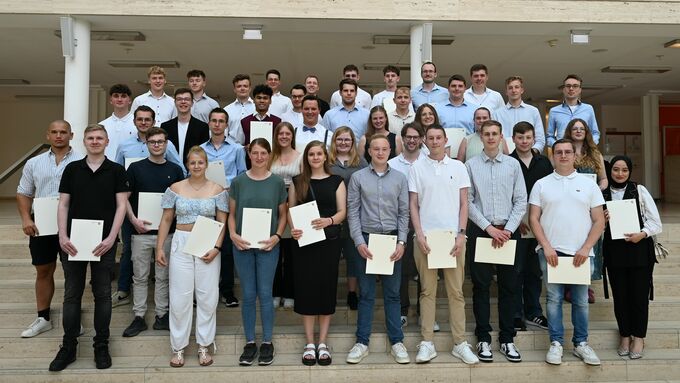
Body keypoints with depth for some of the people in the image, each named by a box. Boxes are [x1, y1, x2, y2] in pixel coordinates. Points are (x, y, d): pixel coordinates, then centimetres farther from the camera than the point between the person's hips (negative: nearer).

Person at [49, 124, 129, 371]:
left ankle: (101, 346, 17)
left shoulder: (116, 170, 2)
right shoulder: (72, 169, 8)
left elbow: (121, 205, -3)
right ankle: (68, 346, 18)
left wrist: (111, 238, -12)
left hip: (104, 242, -2)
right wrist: (62, 236, -6)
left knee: (102, 293, 6)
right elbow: (63, 204, 7)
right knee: (72, 293, 7)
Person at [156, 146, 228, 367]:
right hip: (181, 245, 1)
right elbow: (166, 220, 6)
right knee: (180, 297, 3)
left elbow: (222, 222, 1)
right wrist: (159, 247, 0)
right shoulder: (175, 189, 4)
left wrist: (216, 247, -11)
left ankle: (204, 346, 19)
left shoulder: (217, 190, 1)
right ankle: (178, 347, 16)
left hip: (208, 246, 0)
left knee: (207, 297, 5)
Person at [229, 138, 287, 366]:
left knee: (265, 294, 3)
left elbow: (283, 214, 5)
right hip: (243, 245, 1)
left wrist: (277, 236, -9)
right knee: (248, 295, 8)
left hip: (268, 245, -1)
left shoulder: (277, 182, 1)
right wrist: (233, 234, -10)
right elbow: (232, 213, 7)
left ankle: (267, 343, 17)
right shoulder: (238, 182, 2)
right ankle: (250, 343, 20)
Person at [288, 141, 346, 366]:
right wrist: (292, 228, -13)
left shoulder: (336, 181, 7)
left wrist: (328, 221, -18)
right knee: (306, 288, 2)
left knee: (327, 288, 3)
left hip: (329, 241, 0)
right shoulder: (297, 181, 9)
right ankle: (309, 343, 14)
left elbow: (342, 212, 2)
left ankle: (322, 343, 14)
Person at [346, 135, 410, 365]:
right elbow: (352, 212, 0)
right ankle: (362, 343, 15)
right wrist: (359, 241, -8)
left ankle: (397, 342, 16)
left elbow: (404, 212, 5)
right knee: (366, 294, 6)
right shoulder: (358, 178, 3)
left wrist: (401, 242, -4)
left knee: (392, 294, 8)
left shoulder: (400, 178, 6)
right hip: (366, 239, -1)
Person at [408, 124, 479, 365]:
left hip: (453, 236, 1)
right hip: (425, 237, 0)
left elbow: (463, 203, 6)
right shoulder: (417, 168, 5)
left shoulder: (458, 167, 7)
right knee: (428, 291, 4)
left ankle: (460, 343, 12)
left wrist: (461, 234, -4)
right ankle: (427, 343, 11)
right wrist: (419, 235, -6)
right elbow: (413, 205, 4)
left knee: (456, 291, 4)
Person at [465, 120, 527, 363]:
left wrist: (508, 229, -7)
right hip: (480, 231, -1)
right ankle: (483, 339, 13)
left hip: (508, 231, 2)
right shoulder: (471, 165, 1)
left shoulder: (513, 165, 6)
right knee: (481, 285, 4)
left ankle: (507, 339, 17)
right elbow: (468, 201, -2)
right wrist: (488, 227, -9)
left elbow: (521, 201, 3)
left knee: (508, 286, 7)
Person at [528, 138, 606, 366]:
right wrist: (546, 247, -7)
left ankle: (581, 343, 18)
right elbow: (533, 219, 3)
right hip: (550, 252, -1)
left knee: (581, 301, 5)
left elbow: (599, 221, 6)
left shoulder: (588, 184, 8)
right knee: (554, 299, 1)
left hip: (580, 253, 1)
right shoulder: (541, 184, 7)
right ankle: (556, 343, 11)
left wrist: (585, 249, -5)